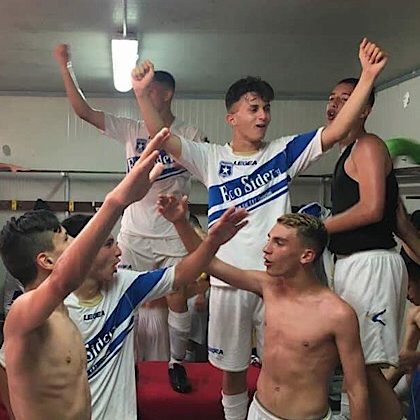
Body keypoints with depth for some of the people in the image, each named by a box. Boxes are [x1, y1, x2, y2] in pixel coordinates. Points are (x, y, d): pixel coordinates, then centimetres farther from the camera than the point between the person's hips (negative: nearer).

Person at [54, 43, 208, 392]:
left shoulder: (190, 135, -3)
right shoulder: (130, 130, 3)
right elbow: (83, 110, 1)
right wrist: (65, 66, -2)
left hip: (173, 236, -2)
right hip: (133, 235, 3)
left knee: (177, 302, 2)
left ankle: (177, 364, 23)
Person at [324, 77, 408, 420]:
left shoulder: (368, 146, -7)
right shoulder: (349, 151, 21)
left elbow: (371, 209, -19)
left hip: (371, 263, -10)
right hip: (352, 262, 10)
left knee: (366, 366, -11)